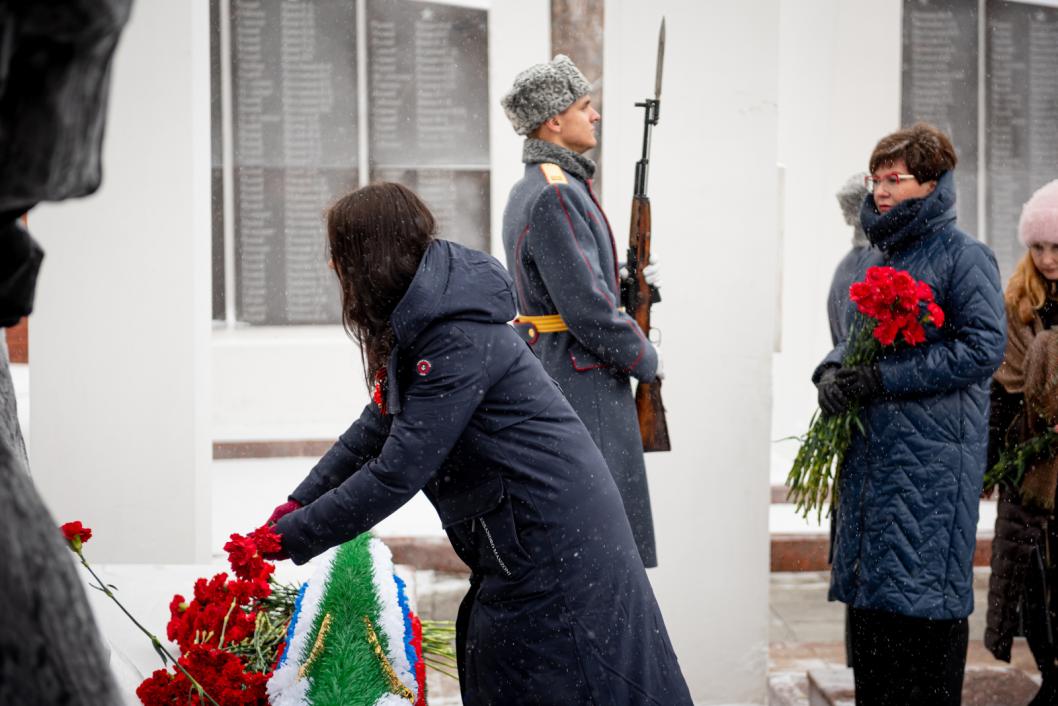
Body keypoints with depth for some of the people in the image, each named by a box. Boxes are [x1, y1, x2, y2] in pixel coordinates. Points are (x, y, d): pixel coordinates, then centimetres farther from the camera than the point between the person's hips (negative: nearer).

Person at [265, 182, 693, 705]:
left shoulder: (458, 342, -25)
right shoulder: (417, 325, 7)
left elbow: (397, 472, -26)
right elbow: (378, 425, 11)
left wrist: (290, 537, -21)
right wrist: (300, 502, 3)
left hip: (555, 540, -9)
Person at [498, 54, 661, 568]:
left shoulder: (529, 189, 15)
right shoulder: (556, 195, -18)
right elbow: (587, 307, -21)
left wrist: (626, 281, 10)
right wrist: (644, 359, -8)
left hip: (545, 369, 11)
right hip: (582, 382, -11)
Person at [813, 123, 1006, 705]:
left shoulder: (963, 256, -6)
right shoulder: (877, 258, 16)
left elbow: (983, 348, -14)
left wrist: (884, 378, -16)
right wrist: (831, 372, -1)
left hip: (932, 458, -7)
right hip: (869, 451, 8)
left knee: (921, 592, -6)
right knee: (869, 590, 10)